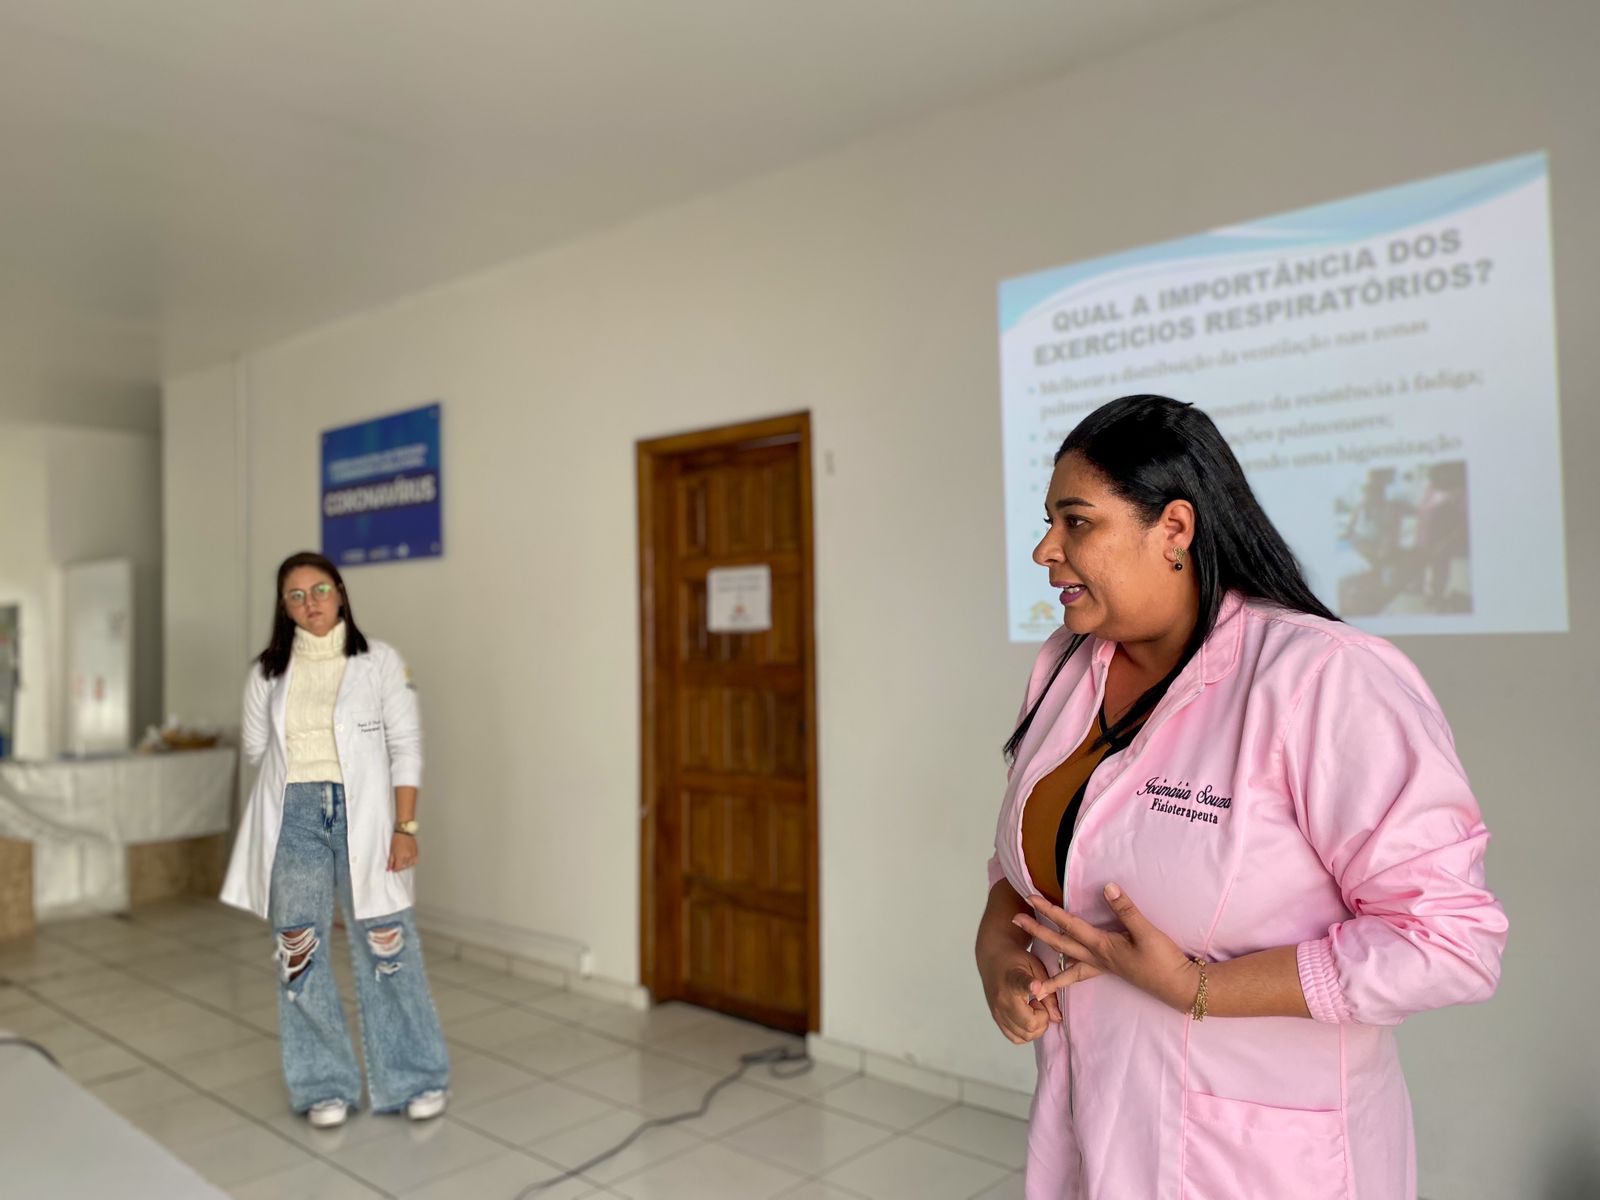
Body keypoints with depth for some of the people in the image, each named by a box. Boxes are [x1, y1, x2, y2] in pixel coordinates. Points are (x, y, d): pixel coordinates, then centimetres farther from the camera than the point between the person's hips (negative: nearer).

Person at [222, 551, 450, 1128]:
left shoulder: (379, 660, -1)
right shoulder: (268, 672, 7)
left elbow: (406, 748, -3)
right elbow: (256, 749, 15)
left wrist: (405, 828, -8)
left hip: (362, 814, -2)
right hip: (293, 817, 3)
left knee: (387, 946, -1)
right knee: (299, 953, 7)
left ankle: (414, 1079, 14)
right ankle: (324, 1086, 23)